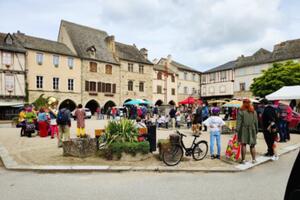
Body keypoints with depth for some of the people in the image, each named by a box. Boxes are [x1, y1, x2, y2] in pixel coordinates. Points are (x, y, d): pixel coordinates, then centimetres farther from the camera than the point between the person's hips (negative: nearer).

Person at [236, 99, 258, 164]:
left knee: (243, 145, 1)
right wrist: (256, 130, 18)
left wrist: (237, 130, -8)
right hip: (252, 130, 4)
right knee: (252, 146, 13)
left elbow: (239, 122, -11)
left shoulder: (241, 112, -8)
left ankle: (243, 160, 4)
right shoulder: (254, 112, 6)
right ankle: (254, 159, 20)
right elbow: (256, 122, 10)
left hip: (243, 130, -4)